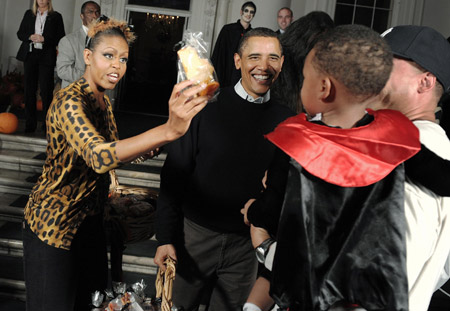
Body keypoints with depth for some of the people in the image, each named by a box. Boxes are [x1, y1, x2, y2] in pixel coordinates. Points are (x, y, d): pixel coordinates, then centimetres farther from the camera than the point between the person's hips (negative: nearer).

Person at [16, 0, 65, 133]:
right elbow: (20, 33, 13)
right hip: (30, 55, 3)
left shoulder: (56, 16, 4)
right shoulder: (29, 14, 14)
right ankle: (30, 123, 10)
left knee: (46, 90, -6)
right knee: (29, 89, 3)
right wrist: (30, 37, -7)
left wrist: (44, 39, -13)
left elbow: (61, 38, 0)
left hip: (46, 57, -3)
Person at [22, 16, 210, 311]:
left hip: (89, 218, 8)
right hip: (54, 221, -8)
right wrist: (168, 130, -60)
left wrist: (157, 144, -2)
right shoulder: (70, 101, -26)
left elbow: (115, 153, 14)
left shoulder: (103, 101, 3)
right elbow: (100, 156, -46)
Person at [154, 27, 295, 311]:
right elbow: (173, 175, -5)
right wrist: (165, 237, -7)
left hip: (247, 244, 1)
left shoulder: (287, 120, -3)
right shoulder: (207, 108, -8)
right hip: (194, 234, -1)